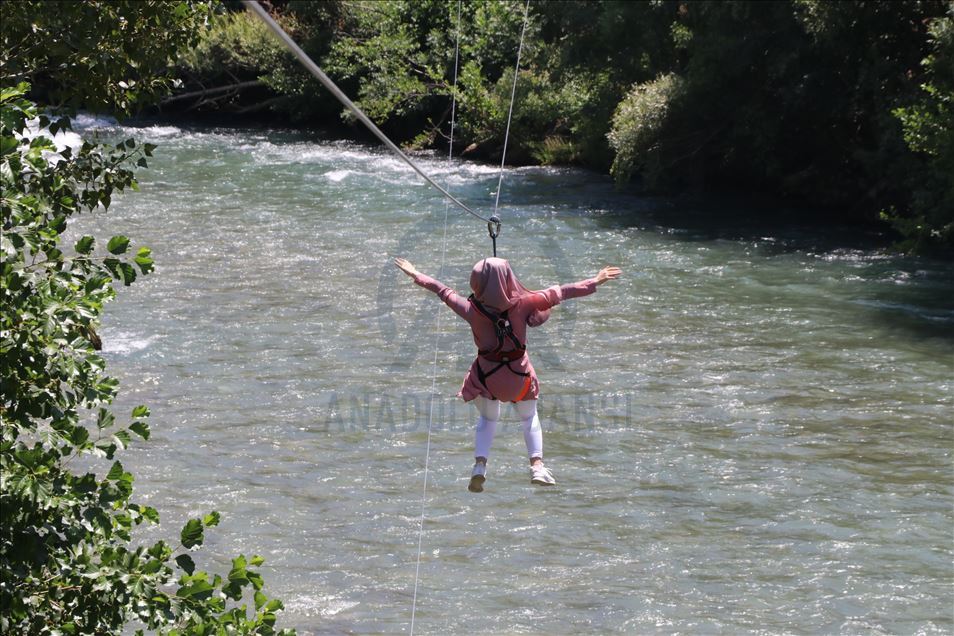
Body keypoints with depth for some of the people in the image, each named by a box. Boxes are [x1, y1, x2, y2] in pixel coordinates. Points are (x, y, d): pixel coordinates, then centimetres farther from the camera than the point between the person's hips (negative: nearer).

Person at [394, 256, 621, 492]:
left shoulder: (472, 309, -19)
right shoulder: (522, 304, -22)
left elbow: (443, 291, -4)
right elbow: (558, 293, -15)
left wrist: (416, 275, 11)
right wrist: (595, 282, -7)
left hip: (486, 373, 1)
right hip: (518, 373, -1)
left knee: (487, 418, 24)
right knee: (529, 417, 22)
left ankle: (480, 464, 6)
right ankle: (537, 465, 9)